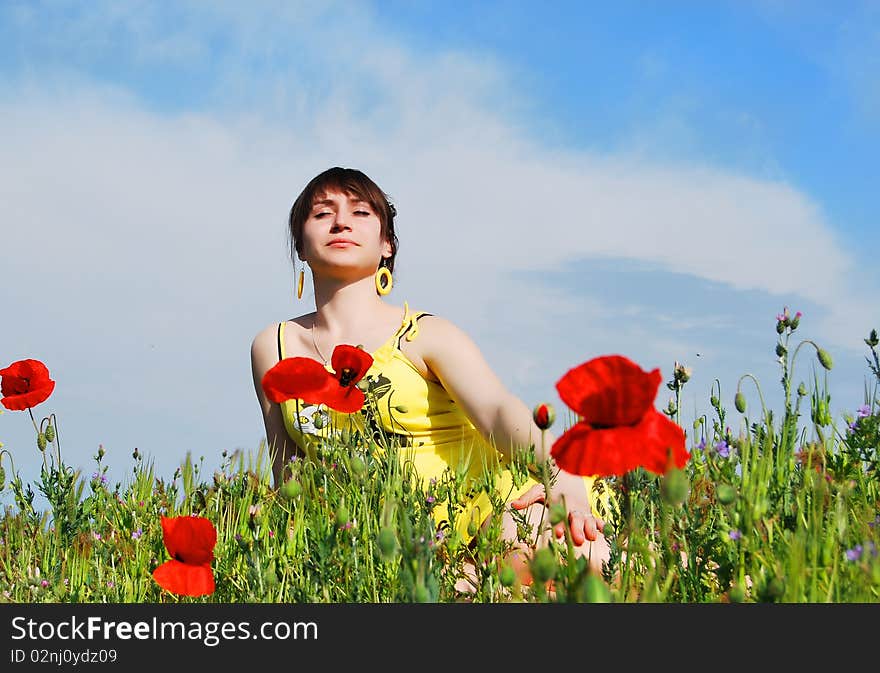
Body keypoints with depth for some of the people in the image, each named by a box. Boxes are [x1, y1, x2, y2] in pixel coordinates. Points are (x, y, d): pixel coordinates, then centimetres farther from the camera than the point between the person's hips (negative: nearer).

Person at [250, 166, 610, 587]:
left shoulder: (427, 336, 3)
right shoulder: (274, 348, 12)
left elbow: (498, 410, -16)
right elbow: (287, 475, 18)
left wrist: (559, 474, -35)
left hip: (493, 508, -1)